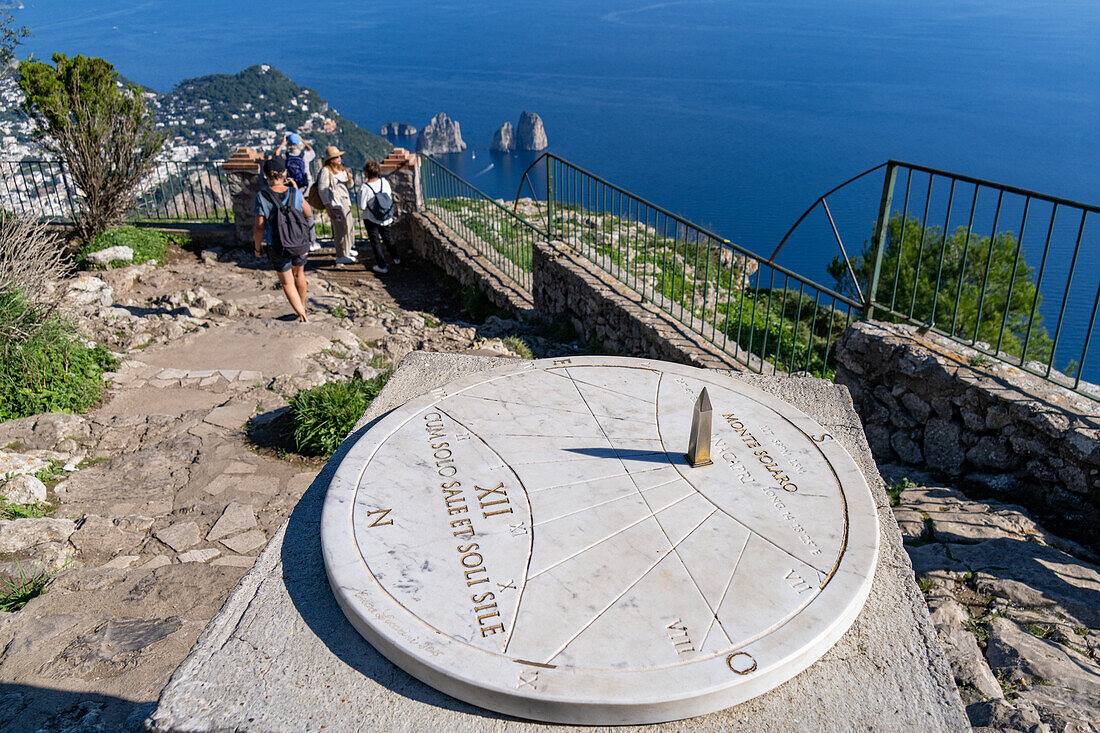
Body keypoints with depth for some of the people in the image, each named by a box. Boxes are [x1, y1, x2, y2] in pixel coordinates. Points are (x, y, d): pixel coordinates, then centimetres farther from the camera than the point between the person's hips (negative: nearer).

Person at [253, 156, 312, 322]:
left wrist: (257, 246, 2)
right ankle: (302, 306, 47)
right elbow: (309, 213, 4)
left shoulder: (262, 197, -16)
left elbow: (259, 228, -14)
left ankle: (302, 315, 3)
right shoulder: (295, 193, -13)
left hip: (277, 248, -2)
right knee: (298, 274, 27)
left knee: (287, 282, 13)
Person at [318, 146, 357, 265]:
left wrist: (350, 179, -3)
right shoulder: (326, 170, -11)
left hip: (346, 201, 8)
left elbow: (349, 186, 22)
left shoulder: (342, 169, 13)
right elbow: (322, 190, -13)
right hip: (335, 203, -8)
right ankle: (341, 256, 0)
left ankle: (348, 249, 37)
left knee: (349, 226, 18)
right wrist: (328, 208, -17)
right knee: (340, 229, -7)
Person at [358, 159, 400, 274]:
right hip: (386, 218, 5)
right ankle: (396, 258, 40)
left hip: (371, 219, -5)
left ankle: (382, 266, 14)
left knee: (375, 241, 10)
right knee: (388, 238, 25)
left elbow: (362, 207, -20)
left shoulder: (364, 188, -25)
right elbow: (390, 197, 2)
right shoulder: (384, 182, -11)